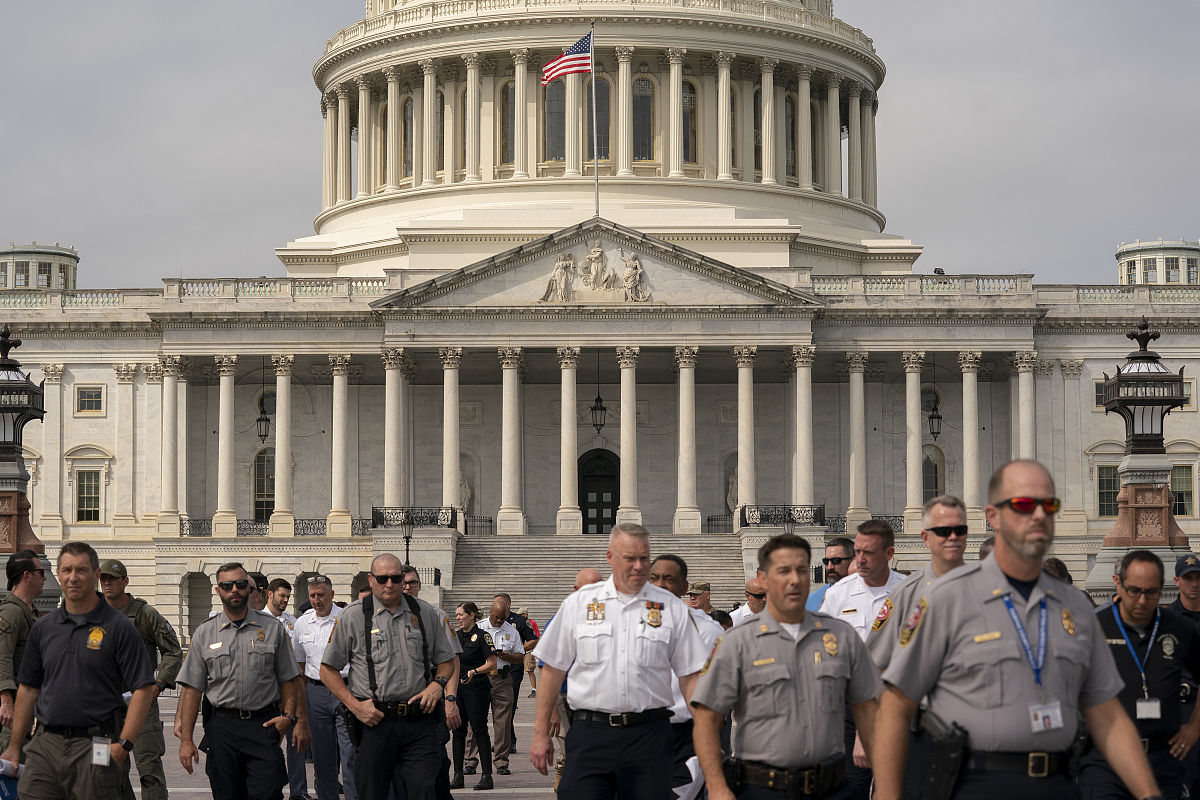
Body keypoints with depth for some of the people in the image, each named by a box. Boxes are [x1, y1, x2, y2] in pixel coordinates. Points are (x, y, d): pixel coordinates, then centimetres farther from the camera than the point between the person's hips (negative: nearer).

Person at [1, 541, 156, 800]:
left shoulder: (118, 627, -3)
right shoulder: (43, 628, 12)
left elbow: (143, 690, -7)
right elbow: (28, 689, 18)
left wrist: (123, 745, -15)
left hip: (96, 748, -4)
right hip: (45, 744, 4)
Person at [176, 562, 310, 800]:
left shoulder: (273, 628, 6)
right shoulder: (204, 634, 7)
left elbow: (287, 679, 9)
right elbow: (192, 689, 5)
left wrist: (289, 715, -7)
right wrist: (186, 740, 0)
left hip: (263, 725, -1)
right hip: (222, 726, 1)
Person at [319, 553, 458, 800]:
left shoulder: (424, 613, 10)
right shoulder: (353, 616, 3)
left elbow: (447, 661, 20)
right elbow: (328, 669, 5)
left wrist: (438, 684, -2)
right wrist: (355, 706, -5)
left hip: (419, 723, 1)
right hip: (375, 721, -1)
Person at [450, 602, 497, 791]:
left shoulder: (482, 636, -6)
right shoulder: (456, 636, 14)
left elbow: (492, 663, -9)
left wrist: (474, 671, -22)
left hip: (477, 686, -7)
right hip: (457, 687, 7)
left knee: (479, 729, -7)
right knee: (458, 730, 6)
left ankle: (487, 775, -5)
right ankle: (458, 775, 10)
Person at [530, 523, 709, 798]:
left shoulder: (671, 608, 7)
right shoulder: (579, 603, 8)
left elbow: (690, 677, 7)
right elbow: (552, 670, 11)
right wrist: (541, 733, 8)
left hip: (649, 734, 0)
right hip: (590, 734, 0)